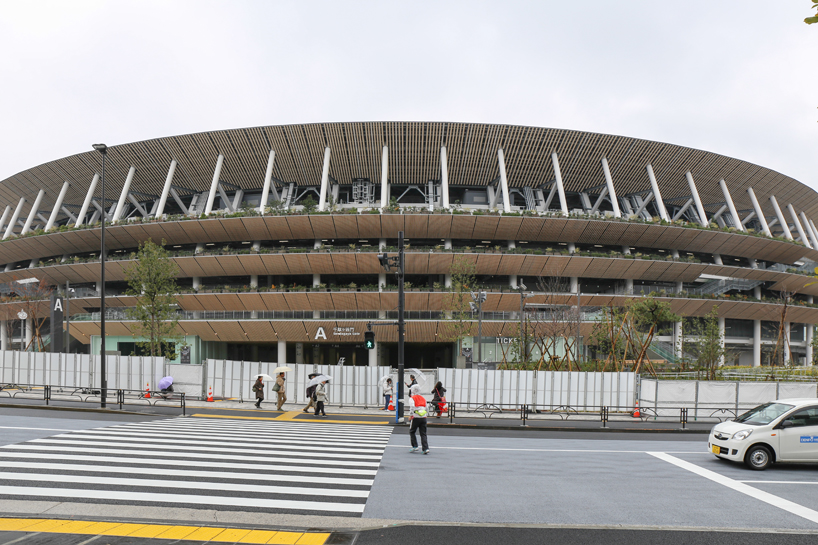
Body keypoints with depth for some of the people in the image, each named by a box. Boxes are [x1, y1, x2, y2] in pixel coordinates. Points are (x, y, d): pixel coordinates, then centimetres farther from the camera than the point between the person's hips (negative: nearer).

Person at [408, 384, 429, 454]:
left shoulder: (412, 398, -2)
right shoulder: (423, 398, 14)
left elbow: (412, 408, -15)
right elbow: (426, 408, 15)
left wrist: (410, 416, -6)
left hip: (415, 418, -4)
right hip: (423, 418, 5)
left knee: (412, 432, 12)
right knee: (423, 434, 6)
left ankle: (415, 446, 7)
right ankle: (426, 448, -4)